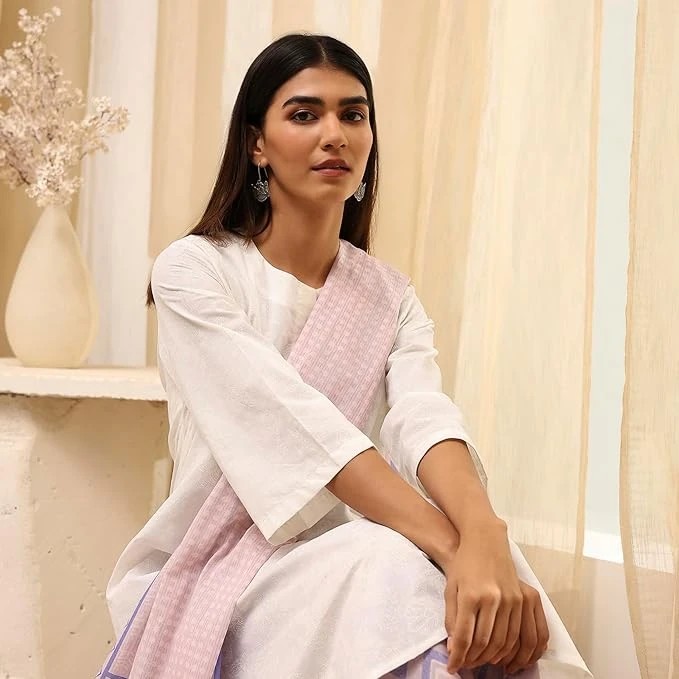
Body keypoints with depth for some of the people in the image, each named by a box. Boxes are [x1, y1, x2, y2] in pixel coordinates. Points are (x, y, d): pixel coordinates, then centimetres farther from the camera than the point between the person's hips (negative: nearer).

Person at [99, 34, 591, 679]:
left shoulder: (391, 296, 7)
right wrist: (451, 545, -31)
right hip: (214, 574, -3)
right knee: (394, 566, -33)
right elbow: (296, 426, -20)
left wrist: (483, 535, -35)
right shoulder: (192, 270, -7)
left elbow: (424, 416, -13)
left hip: (341, 567, 4)